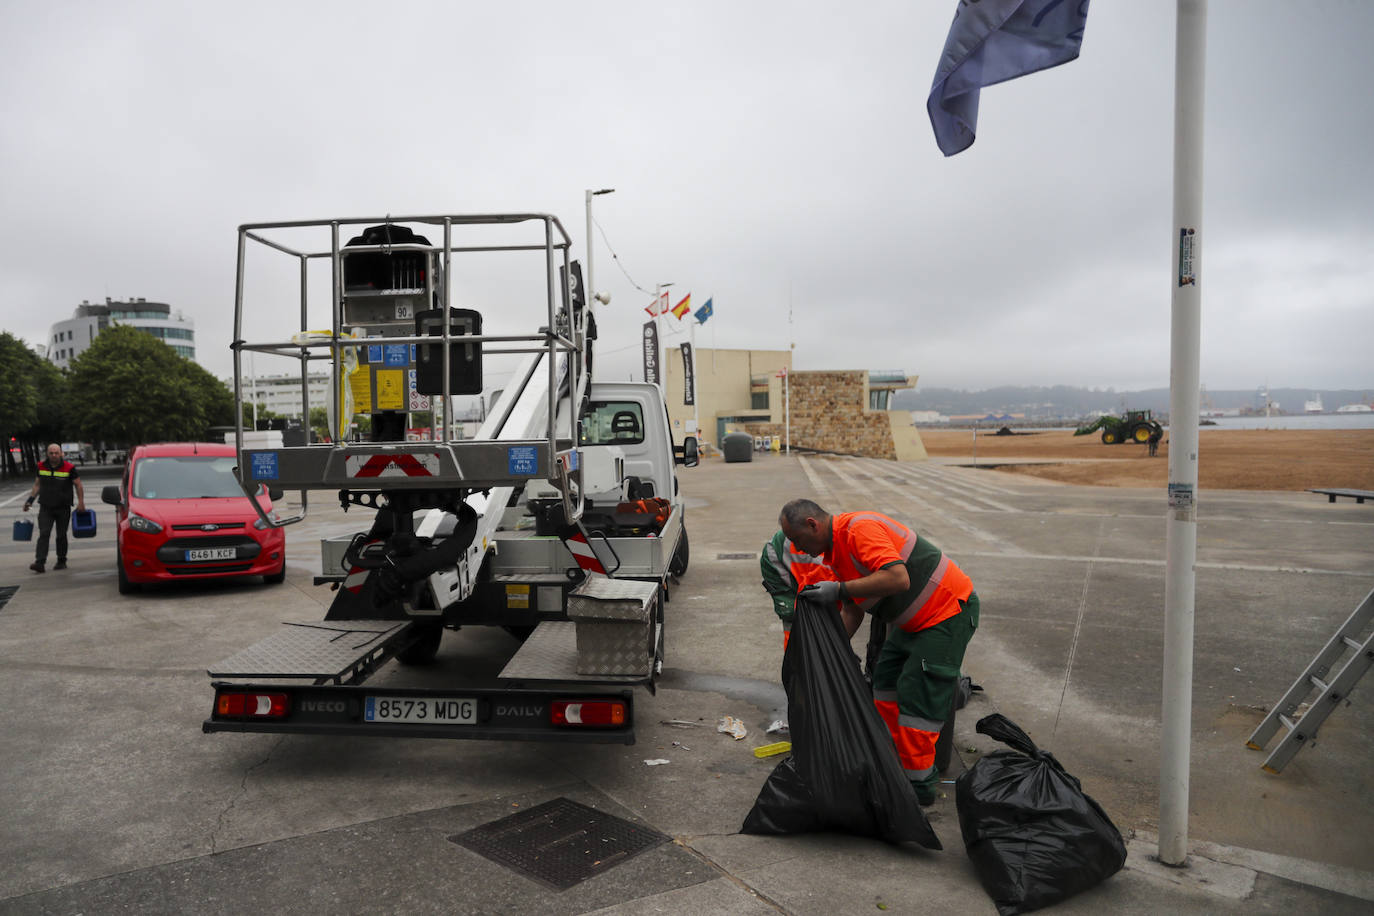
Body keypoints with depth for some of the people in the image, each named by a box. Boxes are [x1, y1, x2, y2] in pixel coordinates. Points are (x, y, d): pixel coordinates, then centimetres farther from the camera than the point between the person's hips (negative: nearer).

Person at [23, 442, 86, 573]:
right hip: (45, 508, 2)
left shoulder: (69, 468, -6)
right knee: (43, 534, -10)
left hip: (63, 508, -2)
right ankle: (39, 562, -16)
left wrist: (81, 502, -9)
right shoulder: (41, 467, 4)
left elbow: (78, 485, -1)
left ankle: (61, 561, 19)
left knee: (61, 535, 7)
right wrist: (30, 499, 7)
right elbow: (37, 485, 15)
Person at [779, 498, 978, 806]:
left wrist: (839, 589, -31)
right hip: (916, 619, 10)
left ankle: (919, 784, 4)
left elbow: (898, 578, -37)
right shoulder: (835, 552, 8)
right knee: (886, 680, 13)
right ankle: (894, 760, 25)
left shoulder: (860, 529, -25)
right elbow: (852, 611, 14)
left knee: (916, 694, -8)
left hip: (949, 611, -10)